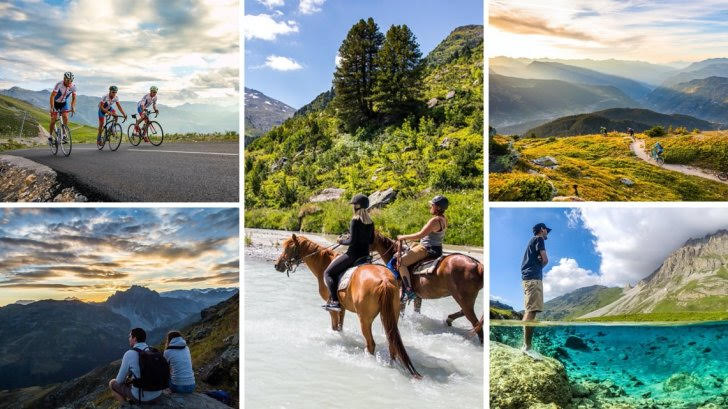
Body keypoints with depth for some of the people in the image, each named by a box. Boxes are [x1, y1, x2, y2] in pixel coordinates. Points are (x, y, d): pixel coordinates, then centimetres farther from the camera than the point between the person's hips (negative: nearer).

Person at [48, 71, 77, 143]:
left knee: (66, 118, -16)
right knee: (53, 120, -4)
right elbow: (52, 96, -31)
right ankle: (50, 136, 12)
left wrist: (72, 107, -20)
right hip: (55, 102, -3)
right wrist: (52, 107, -39)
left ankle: (64, 135, -6)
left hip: (64, 103, 3)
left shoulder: (73, 86, -18)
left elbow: (74, 98, -7)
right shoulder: (59, 85, -30)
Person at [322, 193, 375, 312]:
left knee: (328, 273, 2)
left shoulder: (355, 221, -17)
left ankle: (335, 301, -10)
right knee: (337, 271, 32)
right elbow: (371, 241, 15)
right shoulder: (370, 222, 7)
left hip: (353, 254, -9)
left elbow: (352, 241, -21)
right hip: (365, 254, 9)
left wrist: (342, 241, -2)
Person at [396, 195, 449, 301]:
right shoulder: (444, 219, 7)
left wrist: (403, 237, -13)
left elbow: (420, 235, -24)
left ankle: (409, 291, -17)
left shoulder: (435, 220, -23)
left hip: (427, 249, -11)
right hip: (436, 247, 11)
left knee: (401, 262, -12)